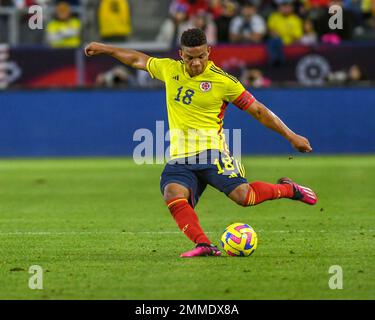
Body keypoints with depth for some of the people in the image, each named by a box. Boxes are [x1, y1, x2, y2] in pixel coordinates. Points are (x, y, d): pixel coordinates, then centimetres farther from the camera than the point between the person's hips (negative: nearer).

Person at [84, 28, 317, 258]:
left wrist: (292, 137, 1)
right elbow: (138, 60, 29)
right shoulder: (170, 69, 10)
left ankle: (287, 189, 7)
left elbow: (258, 110, 1)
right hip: (180, 158, 4)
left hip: (211, 153, -4)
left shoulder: (223, 81, -3)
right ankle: (204, 245, -38)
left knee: (243, 196, -22)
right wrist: (105, 49, 35)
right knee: (172, 194, -28)